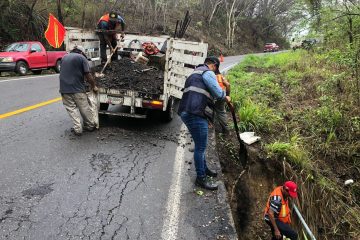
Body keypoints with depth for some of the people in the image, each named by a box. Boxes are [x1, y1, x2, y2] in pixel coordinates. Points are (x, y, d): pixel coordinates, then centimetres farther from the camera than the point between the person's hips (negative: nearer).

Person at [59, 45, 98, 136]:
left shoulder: (64, 57, 16)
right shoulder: (81, 58, -1)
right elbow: (88, 75, -7)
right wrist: (93, 86, 6)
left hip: (64, 88, 4)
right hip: (78, 88, -3)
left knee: (71, 108, 8)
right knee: (84, 108, 9)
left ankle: (77, 129, 2)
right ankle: (90, 126, 22)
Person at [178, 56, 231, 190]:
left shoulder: (195, 74, 29)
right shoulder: (207, 72, -1)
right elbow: (217, 93, -7)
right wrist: (225, 97, 14)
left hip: (187, 112, 10)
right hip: (196, 114, -10)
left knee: (200, 145, 22)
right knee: (201, 147, -2)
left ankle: (204, 169, 37)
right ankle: (201, 178, 7)